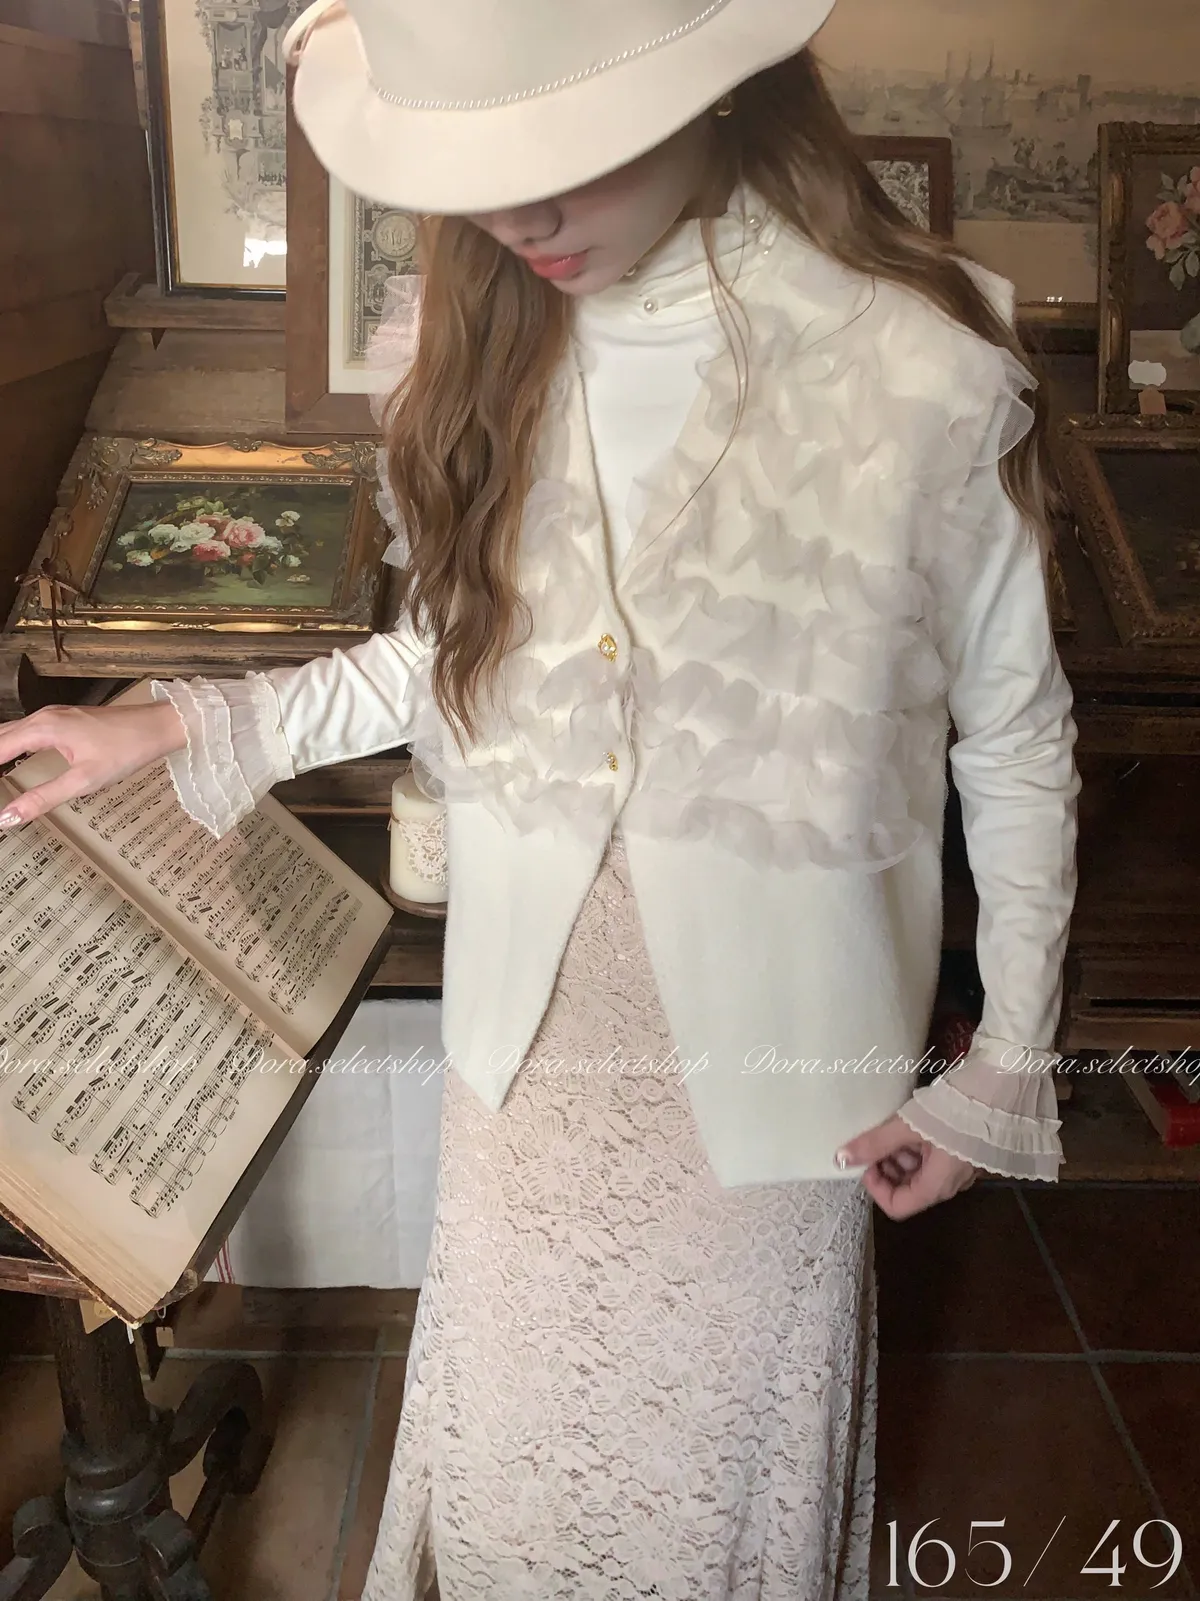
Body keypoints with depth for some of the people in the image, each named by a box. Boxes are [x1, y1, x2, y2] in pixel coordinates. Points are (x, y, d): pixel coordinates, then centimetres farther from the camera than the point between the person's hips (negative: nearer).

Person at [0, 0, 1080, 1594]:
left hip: (765, 1050, -3)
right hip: (531, 1031, 4)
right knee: (509, 1463, 24)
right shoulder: (473, 338, -4)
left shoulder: (923, 371, -17)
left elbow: (1015, 743, -6)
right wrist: (190, 725, -2)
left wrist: (1007, 1065, -1)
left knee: (721, 1466, 21)